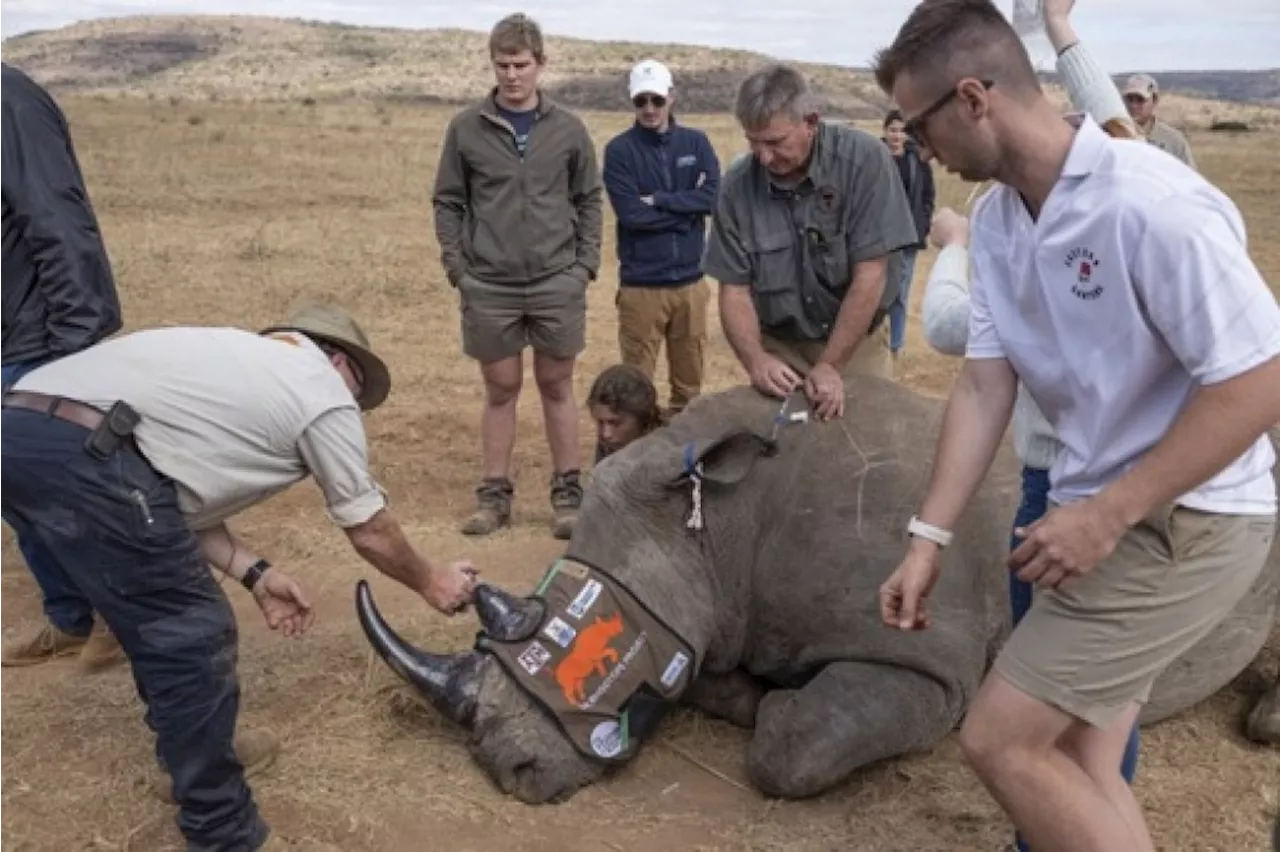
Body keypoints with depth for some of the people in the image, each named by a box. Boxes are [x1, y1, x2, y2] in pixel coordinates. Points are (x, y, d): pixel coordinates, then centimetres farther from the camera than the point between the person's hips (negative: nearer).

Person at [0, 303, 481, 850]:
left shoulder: (242, 360, 32)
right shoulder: (325, 393, 9)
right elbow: (369, 532, 17)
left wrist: (253, 573, 22)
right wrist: (431, 583, 33)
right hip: (83, 453, -10)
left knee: (163, 619, 26)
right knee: (195, 639, 2)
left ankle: (193, 748, 44)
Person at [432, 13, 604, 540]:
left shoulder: (568, 130, 4)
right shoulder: (466, 129, 2)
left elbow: (588, 201, 9)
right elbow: (448, 202, 6)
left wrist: (586, 263, 0)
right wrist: (456, 265, -3)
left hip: (557, 283, 0)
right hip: (489, 286, 0)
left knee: (557, 387, 8)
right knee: (500, 389, 8)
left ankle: (568, 493, 18)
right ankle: (494, 495, 18)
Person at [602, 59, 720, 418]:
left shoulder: (696, 142, 7)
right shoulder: (619, 150, -2)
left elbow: (714, 197, -7)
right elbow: (630, 214, -13)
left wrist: (659, 200, -12)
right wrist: (687, 206, -8)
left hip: (690, 280, 3)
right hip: (641, 284, -3)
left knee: (689, 380, 11)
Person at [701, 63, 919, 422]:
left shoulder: (864, 159, -17)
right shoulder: (736, 186, -10)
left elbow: (870, 276, -19)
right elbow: (734, 289, -6)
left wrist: (829, 366, -20)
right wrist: (755, 360, -22)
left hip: (856, 345, -1)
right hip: (777, 348, 1)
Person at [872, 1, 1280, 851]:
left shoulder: (1150, 204, -24)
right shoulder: (996, 218, 2)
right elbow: (983, 386, 3)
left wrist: (1107, 515, -21)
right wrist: (928, 538, 0)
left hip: (1185, 524, -8)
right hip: (1105, 518, 8)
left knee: (1001, 741, -7)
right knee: (1078, 763, 15)